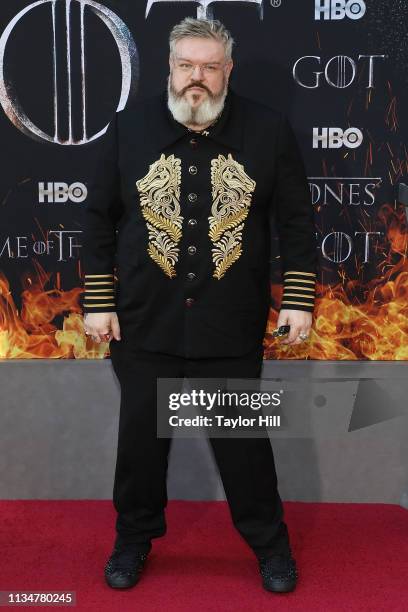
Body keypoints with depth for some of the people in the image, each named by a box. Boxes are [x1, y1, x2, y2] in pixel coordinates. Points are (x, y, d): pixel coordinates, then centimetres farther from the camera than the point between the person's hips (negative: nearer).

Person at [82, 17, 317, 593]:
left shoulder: (270, 129, -1)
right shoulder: (129, 126, 1)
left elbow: (297, 221, 2)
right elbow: (100, 219, 4)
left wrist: (299, 300, -3)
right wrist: (97, 303, 0)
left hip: (233, 328, -1)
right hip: (144, 326, 2)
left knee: (245, 441, 12)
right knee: (141, 438, 15)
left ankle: (270, 544, 36)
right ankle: (133, 538, 39)